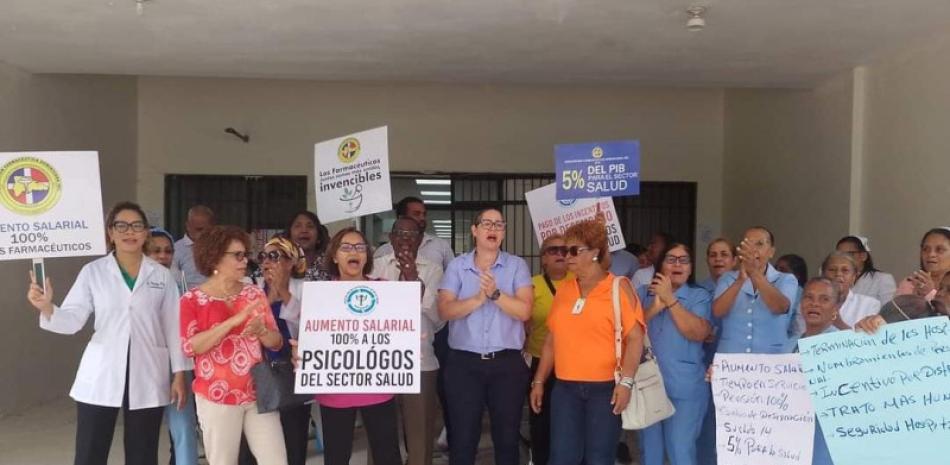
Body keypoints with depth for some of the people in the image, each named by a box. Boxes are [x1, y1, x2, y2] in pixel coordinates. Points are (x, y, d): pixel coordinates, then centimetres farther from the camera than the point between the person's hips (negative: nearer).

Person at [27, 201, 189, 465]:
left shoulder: (161, 275, 4)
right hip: (101, 378, 0)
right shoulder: (93, 272, 2)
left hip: (147, 379, 1)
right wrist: (47, 307, -26)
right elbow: (72, 321, -6)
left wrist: (179, 374, 1)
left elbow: (173, 327, 4)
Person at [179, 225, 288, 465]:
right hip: (217, 396, -3)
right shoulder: (192, 299, -3)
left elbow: (277, 342, 7)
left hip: (258, 393, 3)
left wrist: (261, 331, -15)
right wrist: (234, 321, -21)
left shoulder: (255, 293, 6)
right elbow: (190, 346, -15)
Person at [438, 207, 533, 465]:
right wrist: (478, 299, -20)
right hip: (464, 362, 0)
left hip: (507, 362, 0)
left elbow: (524, 311, -8)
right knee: (463, 437, 5)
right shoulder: (457, 266, 4)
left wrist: (496, 294, -20)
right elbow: (445, 310, -8)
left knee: (507, 436, 10)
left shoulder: (517, 265, 3)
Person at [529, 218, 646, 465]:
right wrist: (538, 381, 13)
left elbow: (634, 338, -9)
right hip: (565, 389, 4)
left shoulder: (619, 287, -2)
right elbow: (552, 340, 15)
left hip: (605, 389, -4)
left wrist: (626, 382, -17)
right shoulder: (563, 290, 12)